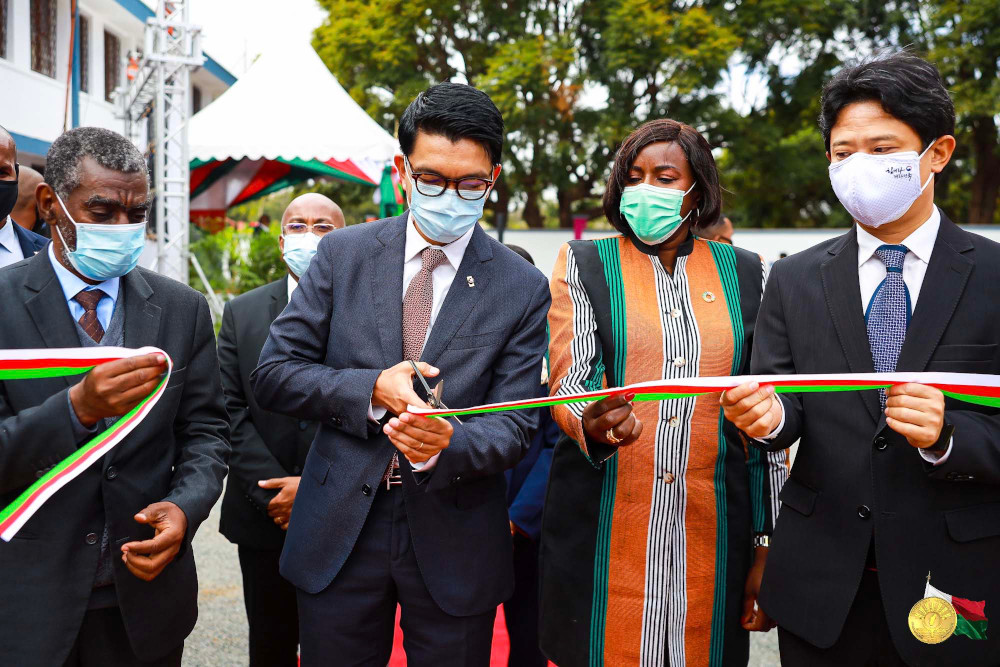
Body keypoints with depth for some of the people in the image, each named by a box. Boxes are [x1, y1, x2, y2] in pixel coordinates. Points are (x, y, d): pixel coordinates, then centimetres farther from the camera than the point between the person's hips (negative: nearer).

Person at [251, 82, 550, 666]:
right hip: (339, 535, 1)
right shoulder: (344, 255, 0)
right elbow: (274, 374, -1)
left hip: (455, 544, -1)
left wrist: (445, 444, -27)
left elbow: (513, 427, -5)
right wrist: (371, 390, -17)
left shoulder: (524, 289, -3)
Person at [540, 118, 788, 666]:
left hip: (711, 534, 2)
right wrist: (590, 425, -29)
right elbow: (568, 380, -6)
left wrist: (767, 544, 4)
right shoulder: (584, 263, 5)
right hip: (604, 533, -1)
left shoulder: (745, 274, 8)